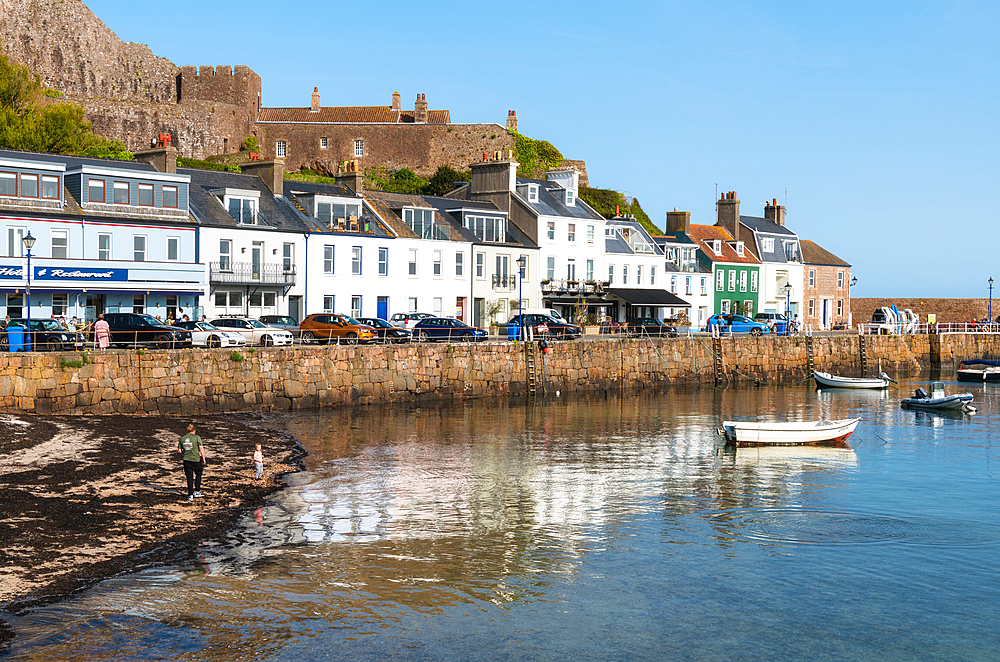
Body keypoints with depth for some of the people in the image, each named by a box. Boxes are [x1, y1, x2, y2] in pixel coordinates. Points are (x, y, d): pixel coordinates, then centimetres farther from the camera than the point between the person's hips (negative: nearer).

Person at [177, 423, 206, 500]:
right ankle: (197, 491, 18)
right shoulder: (197, 437, -9)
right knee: (198, 474, 19)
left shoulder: (182, 438, 3)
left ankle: (190, 495, 8)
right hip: (196, 459, -3)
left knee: (189, 477, 9)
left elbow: (179, 450, 6)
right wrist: (203, 459, -5)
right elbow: (201, 448, -12)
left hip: (186, 460, 3)